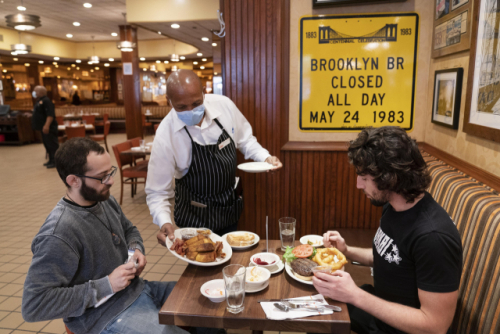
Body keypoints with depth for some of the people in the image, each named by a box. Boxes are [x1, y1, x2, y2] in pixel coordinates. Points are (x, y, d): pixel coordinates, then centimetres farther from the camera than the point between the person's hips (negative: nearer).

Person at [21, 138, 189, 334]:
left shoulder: (105, 200, -1)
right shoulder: (57, 235, -25)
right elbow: (33, 306, -24)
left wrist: (136, 249, -5)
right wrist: (106, 285, -24)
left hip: (138, 288, 8)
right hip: (109, 316, -7)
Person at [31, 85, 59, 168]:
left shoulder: (46, 101, -14)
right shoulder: (39, 101, 18)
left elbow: (50, 114, -25)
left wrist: (47, 125, -31)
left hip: (48, 128, -11)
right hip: (44, 128, 11)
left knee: (52, 144, -8)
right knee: (47, 144, 14)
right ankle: (51, 160, 22)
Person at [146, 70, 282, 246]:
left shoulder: (224, 105, -15)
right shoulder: (165, 136, -24)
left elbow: (244, 140, 3)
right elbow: (157, 192, -17)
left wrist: (265, 157, -13)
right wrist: (164, 222, -34)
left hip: (230, 206, 4)